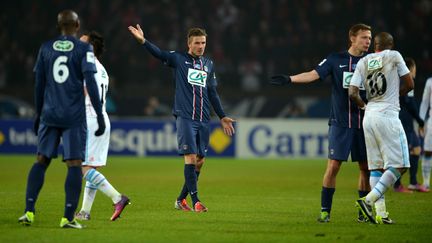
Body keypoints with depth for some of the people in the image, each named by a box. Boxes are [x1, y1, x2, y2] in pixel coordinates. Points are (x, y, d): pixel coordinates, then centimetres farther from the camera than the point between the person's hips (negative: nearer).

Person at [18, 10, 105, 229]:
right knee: (74, 164, -2)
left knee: (42, 160, 11)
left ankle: (29, 212, 4)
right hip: (74, 117, -4)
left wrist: (38, 113, 23)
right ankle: (68, 217, -8)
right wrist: (99, 116, -7)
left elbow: (39, 84, 13)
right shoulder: (83, 49, -2)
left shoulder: (46, 48, 9)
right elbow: (90, 83, -9)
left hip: (49, 114, 4)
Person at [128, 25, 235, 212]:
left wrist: (222, 116, 23)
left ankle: (181, 199, 17)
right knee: (191, 157, -13)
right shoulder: (179, 59, 2)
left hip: (203, 120, 5)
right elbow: (159, 54, -14)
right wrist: (143, 41, -32)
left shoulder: (209, 64, 16)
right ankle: (195, 201, -12)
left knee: (200, 161, 4)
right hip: (185, 117, -5)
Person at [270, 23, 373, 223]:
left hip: (363, 124, 2)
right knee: (333, 166, -8)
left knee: (366, 167, 3)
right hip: (340, 122, -2)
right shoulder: (336, 60, 3)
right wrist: (289, 79, -14)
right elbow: (314, 74, -3)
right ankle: (325, 211, -1)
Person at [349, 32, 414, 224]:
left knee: (377, 167, 9)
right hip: (388, 116, -6)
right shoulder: (394, 57, -1)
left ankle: (379, 213, 1)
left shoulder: (363, 62, 9)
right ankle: (368, 200, -18)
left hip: (369, 117, 6)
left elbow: (353, 93, 3)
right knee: (399, 166, -4)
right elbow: (409, 85, 4)